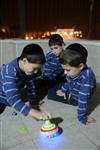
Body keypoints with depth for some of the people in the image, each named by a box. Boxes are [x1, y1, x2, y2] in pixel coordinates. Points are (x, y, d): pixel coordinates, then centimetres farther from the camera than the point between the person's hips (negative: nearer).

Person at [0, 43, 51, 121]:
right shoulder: (10, 72, -38)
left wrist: (32, 103, -3)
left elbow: (30, 85, -2)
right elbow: (13, 99, -46)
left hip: (15, 96, 6)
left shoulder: (28, 68, -16)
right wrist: (35, 113, -55)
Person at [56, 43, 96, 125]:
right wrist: (63, 90, 16)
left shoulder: (87, 76, -43)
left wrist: (81, 117, -34)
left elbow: (83, 99, -40)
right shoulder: (73, 71, -24)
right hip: (70, 92, 5)